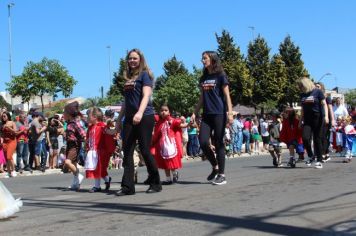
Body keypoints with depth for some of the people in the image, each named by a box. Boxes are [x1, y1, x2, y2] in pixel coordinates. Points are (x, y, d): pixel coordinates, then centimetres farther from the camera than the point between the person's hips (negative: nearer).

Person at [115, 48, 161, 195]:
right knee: (127, 152, -1)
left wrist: (140, 113, -30)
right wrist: (119, 119, 20)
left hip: (145, 117, -7)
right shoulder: (128, 77, 19)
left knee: (145, 150, -5)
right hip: (129, 119, 7)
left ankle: (156, 183, 9)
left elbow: (146, 96, -14)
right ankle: (127, 186, 2)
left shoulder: (144, 74, 0)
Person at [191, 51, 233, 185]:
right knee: (203, 142, -5)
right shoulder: (203, 78, 15)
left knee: (218, 143, -4)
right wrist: (195, 113, 13)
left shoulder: (220, 76, -1)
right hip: (206, 114, 5)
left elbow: (227, 96, -5)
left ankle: (221, 175, 4)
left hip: (219, 114, -5)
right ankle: (215, 167, 16)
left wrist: (230, 113, -14)